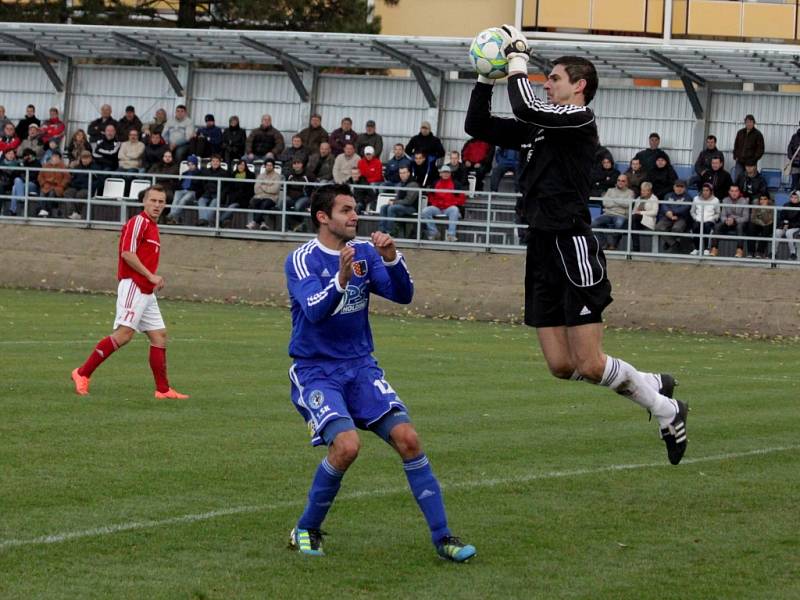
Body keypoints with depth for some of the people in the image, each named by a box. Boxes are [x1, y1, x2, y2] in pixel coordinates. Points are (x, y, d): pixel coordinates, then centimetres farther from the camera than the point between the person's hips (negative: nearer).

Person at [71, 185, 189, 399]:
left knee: (159, 335, 6)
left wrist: (154, 279, 12)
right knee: (124, 334, -17)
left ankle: (163, 390, 8)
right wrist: (151, 276, -16)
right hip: (133, 286, -10)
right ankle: (82, 373, -12)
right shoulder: (138, 222, -9)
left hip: (146, 292, 10)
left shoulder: (152, 227, 20)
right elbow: (127, 253, -19)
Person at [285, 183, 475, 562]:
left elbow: (403, 295, -5)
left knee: (407, 438, -12)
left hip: (360, 367, 5)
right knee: (347, 445, -26)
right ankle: (306, 530, -4)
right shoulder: (302, 260, -10)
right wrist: (341, 279, -43)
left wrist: (391, 259, -22)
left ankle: (441, 537, -4)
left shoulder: (365, 253, 5)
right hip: (315, 371, -5)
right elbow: (315, 310, -26)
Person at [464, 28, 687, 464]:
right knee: (561, 366, 4)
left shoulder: (580, 118, -7)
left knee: (590, 365, -9)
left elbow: (526, 108, -22)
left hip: (572, 247, -8)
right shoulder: (539, 129, 17)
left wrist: (517, 61, -8)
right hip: (542, 250, 8)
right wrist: (487, 76, 10)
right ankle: (654, 386, 23)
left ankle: (667, 410, 12)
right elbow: (477, 125, 19)